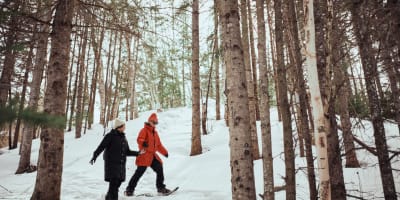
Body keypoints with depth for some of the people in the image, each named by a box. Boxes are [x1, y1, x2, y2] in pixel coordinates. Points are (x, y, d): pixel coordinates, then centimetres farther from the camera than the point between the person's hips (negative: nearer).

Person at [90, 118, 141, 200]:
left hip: (121, 164, 6)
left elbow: (127, 152, 18)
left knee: (117, 183, 6)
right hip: (111, 163, -6)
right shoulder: (110, 136, -6)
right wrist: (95, 156, -24)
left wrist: (138, 153, 10)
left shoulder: (123, 137, 14)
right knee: (114, 183, -12)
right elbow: (101, 147, -12)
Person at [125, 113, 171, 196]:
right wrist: (143, 143, -46)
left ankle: (161, 187, 18)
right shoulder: (144, 130, -6)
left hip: (153, 155, 7)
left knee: (159, 169, 5)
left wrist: (165, 152, 21)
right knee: (139, 172, -7)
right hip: (144, 155, -7)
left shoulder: (155, 132, 18)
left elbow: (159, 145, 25)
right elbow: (139, 139, -24)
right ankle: (129, 189, 4)